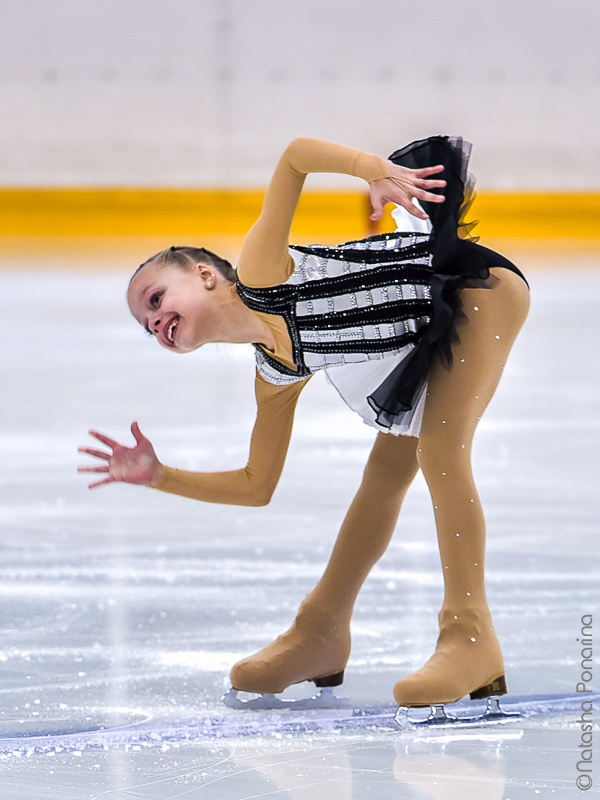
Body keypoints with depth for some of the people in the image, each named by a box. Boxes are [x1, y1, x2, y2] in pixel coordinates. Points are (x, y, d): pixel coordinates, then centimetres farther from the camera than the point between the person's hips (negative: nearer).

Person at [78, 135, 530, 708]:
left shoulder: (258, 272, -17)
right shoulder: (276, 378, 3)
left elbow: (296, 155, -21)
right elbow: (257, 485, 10)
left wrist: (376, 171, -36)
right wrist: (157, 476, 7)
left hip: (476, 286, -8)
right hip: (429, 342, 9)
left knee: (441, 451, -18)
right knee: (387, 472, 13)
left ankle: (470, 639, -17)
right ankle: (322, 634, 23)